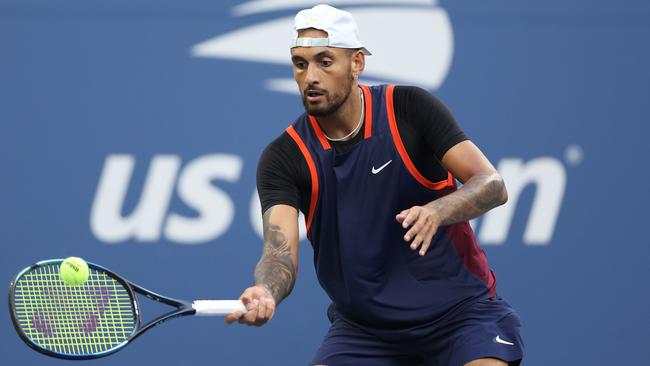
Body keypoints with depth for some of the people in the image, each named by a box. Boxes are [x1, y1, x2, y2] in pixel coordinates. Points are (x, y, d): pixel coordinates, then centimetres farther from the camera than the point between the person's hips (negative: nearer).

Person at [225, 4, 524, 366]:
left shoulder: (410, 108, -11)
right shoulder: (284, 157, -8)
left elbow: (493, 186, -16)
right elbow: (280, 248, -19)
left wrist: (437, 211, -37)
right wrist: (265, 293, -43)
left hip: (458, 307, -2)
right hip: (362, 323, 2)